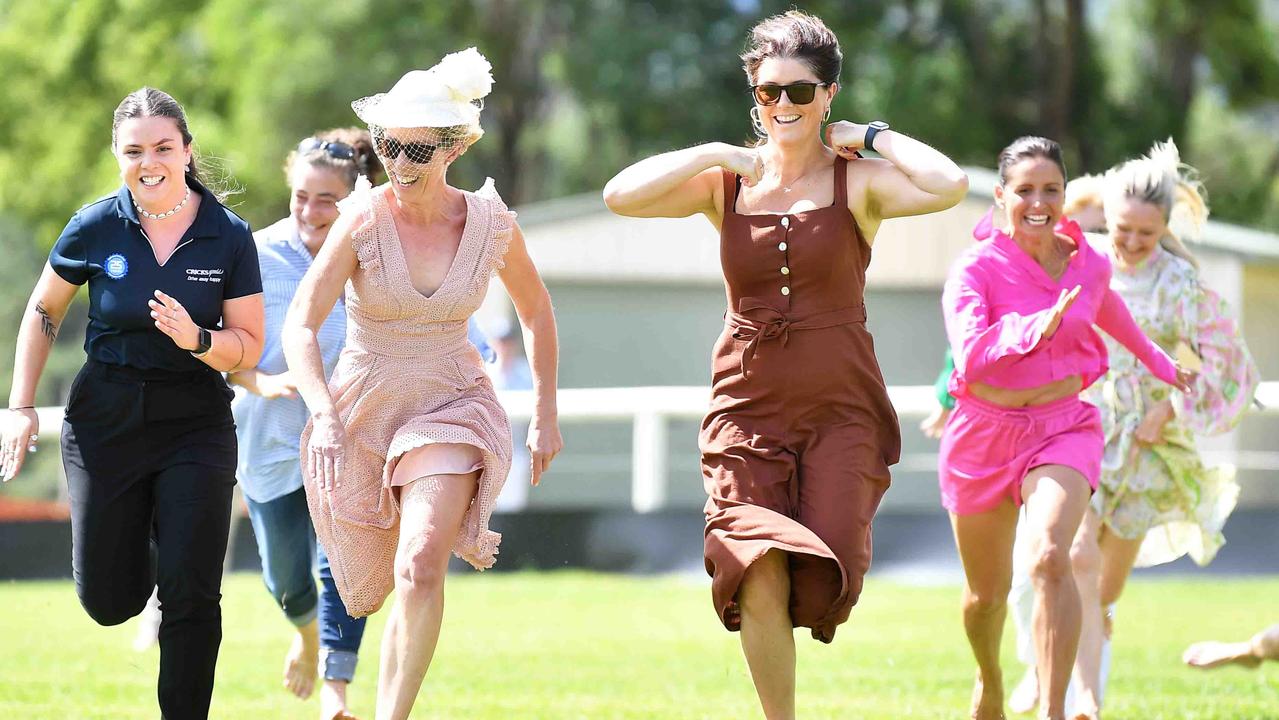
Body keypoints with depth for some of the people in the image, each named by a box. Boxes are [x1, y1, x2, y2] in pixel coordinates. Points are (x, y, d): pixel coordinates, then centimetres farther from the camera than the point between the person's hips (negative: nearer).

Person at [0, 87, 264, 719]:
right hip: (105, 420, 1)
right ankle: (136, 547, 42)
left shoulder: (229, 237, -7)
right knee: (108, 602, 7)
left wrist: (198, 339, -23)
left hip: (196, 423, -1)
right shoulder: (94, 228, -6)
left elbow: (249, 348, -2)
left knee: (190, 595, -10)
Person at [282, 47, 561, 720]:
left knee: (421, 564, -25)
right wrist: (323, 417, -37)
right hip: (360, 406, 0)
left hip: (450, 406, 0)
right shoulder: (364, 220, -17)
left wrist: (546, 413, 10)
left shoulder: (492, 224, -10)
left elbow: (535, 310, 10)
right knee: (370, 582, 14)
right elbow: (299, 328, -22)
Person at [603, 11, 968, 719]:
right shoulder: (724, 182, 6)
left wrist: (874, 136, -8)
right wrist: (716, 154, -7)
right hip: (749, 404, 1)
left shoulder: (859, 182, -1)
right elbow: (621, 196, -7)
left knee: (825, 574, -15)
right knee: (760, 578, -15)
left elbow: (949, 186, -21)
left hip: (841, 408, -1)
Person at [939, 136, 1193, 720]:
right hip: (985, 431, 0)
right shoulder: (975, 270, -12)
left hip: (1063, 426, 0)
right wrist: (1038, 325, -42)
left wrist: (1156, 360, 42)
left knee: (1049, 557, -29)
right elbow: (970, 353, -27)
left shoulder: (1089, 265, 1)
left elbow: (1107, 310, 26)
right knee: (986, 593, 14)